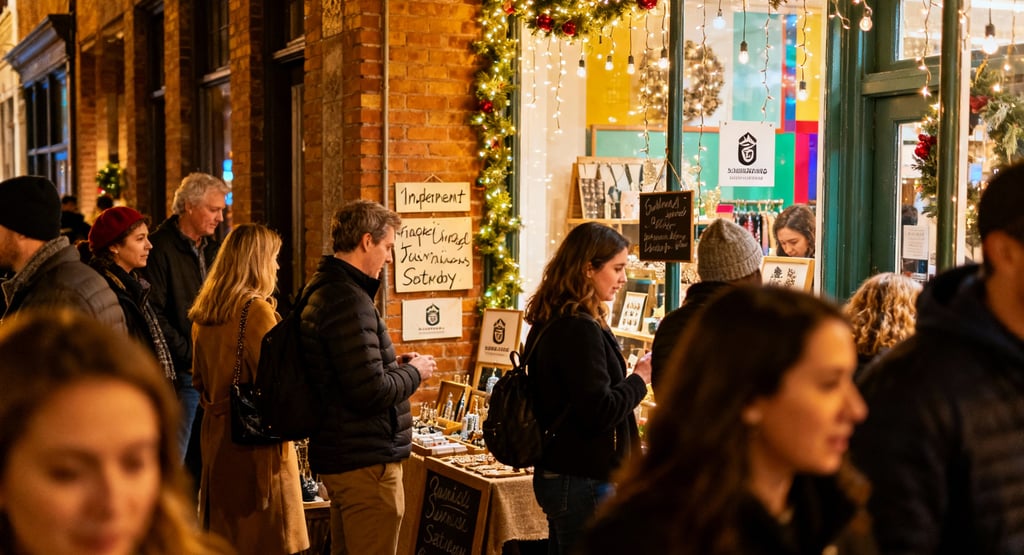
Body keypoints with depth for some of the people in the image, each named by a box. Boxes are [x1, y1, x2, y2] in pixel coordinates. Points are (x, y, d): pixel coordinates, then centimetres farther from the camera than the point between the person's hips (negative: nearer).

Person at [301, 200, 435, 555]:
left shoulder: (321, 291, 12)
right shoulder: (348, 301, -21)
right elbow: (370, 393, -25)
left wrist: (394, 365, 11)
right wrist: (414, 372, -8)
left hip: (340, 455, 11)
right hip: (366, 462, -11)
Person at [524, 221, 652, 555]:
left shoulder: (550, 323, 10)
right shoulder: (580, 329, -20)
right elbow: (599, 411, -22)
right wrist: (640, 378, -9)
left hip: (558, 474, 10)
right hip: (583, 481, -10)